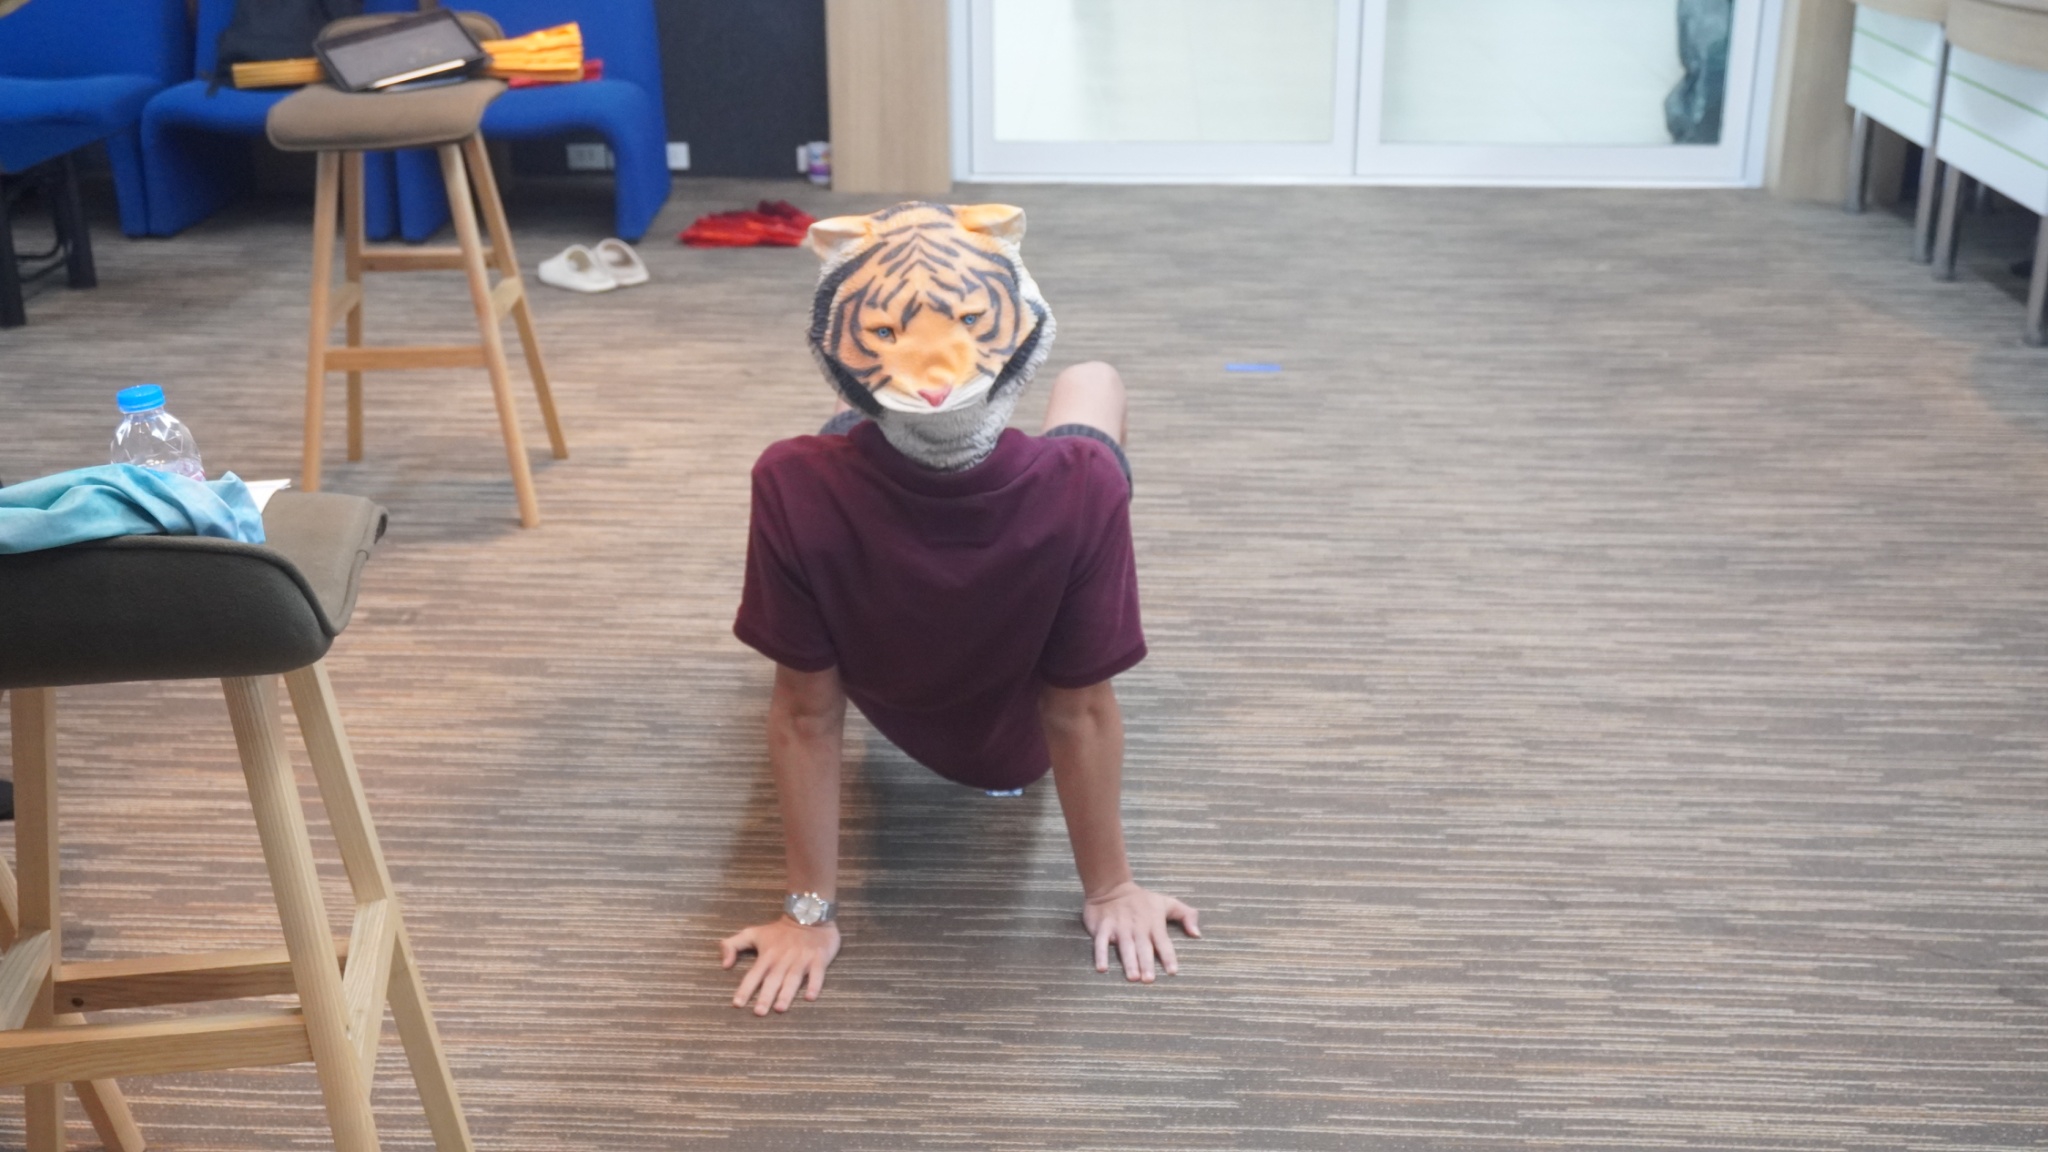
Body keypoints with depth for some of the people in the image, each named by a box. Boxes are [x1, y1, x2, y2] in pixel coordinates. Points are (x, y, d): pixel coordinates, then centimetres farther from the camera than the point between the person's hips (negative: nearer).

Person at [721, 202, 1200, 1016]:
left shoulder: (797, 489, -41)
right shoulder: (1081, 488, -41)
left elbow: (807, 716, -29)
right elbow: (1081, 714, -29)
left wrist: (810, 911, -16)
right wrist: (1110, 890, -13)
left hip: (889, 707, 1)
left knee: (858, 419, 25)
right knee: (1092, 382, 21)